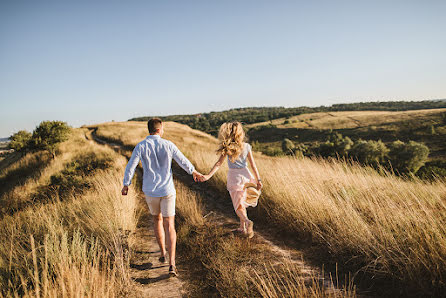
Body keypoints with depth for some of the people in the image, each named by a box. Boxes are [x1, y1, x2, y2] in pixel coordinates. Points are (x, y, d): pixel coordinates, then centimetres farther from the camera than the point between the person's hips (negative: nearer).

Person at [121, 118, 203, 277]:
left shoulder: (141, 146, -6)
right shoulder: (168, 145, -5)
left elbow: (131, 166, -9)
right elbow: (183, 161, 3)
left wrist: (126, 185, 4)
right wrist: (194, 172, 20)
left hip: (150, 191, 1)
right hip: (167, 190, -1)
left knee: (157, 218, 25)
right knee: (169, 225, -1)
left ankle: (163, 253, 33)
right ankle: (171, 263, -11)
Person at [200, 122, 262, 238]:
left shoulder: (227, 147, -10)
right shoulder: (246, 146, -3)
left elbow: (219, 163, -18)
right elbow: (253, 164, -3)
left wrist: (209, 175, -20)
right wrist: (258, 180, -1)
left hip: (234, 177, -3)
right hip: (245, 175, 3)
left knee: (238, 206, 8)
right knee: (242, 203, 20)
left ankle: (247, 221, -18)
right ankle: (242, 228, 28)